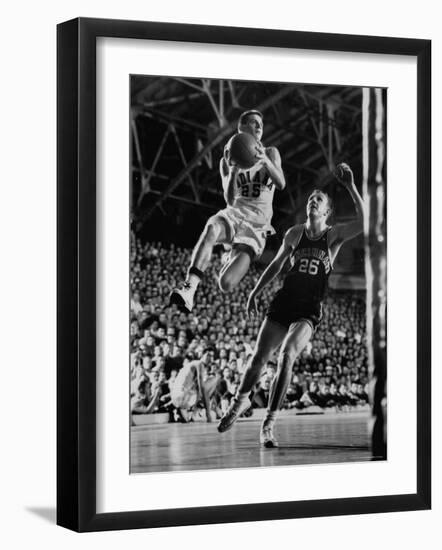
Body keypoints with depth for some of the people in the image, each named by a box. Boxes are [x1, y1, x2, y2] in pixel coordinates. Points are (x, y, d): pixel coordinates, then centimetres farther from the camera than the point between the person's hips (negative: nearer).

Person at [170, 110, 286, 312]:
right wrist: (233, 171, -18)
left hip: (258, 223, -1)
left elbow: (281, 184, -9)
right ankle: (189, 289, -47)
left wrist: (265, 161, -28)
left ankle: (232, 258, 17)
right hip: (236, 213, 1)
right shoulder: (227, 161, 11)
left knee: (226, 284, -20)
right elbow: (230, 200, 1)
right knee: (211, 227, -40)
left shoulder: (270, 153, 9)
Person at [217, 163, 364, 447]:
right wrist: (255, 292, 19)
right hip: (283, 303, 3)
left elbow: (364, 222, -19)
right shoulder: (295, 233, 7)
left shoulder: (334, 235, -1)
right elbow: (276, 264, 20)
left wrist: (351, 187, -24)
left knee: (287, 355, -25)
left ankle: (269, 423, -19)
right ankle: (241, 400, 34)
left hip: (309, 311, -3)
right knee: (259, 358, 2)